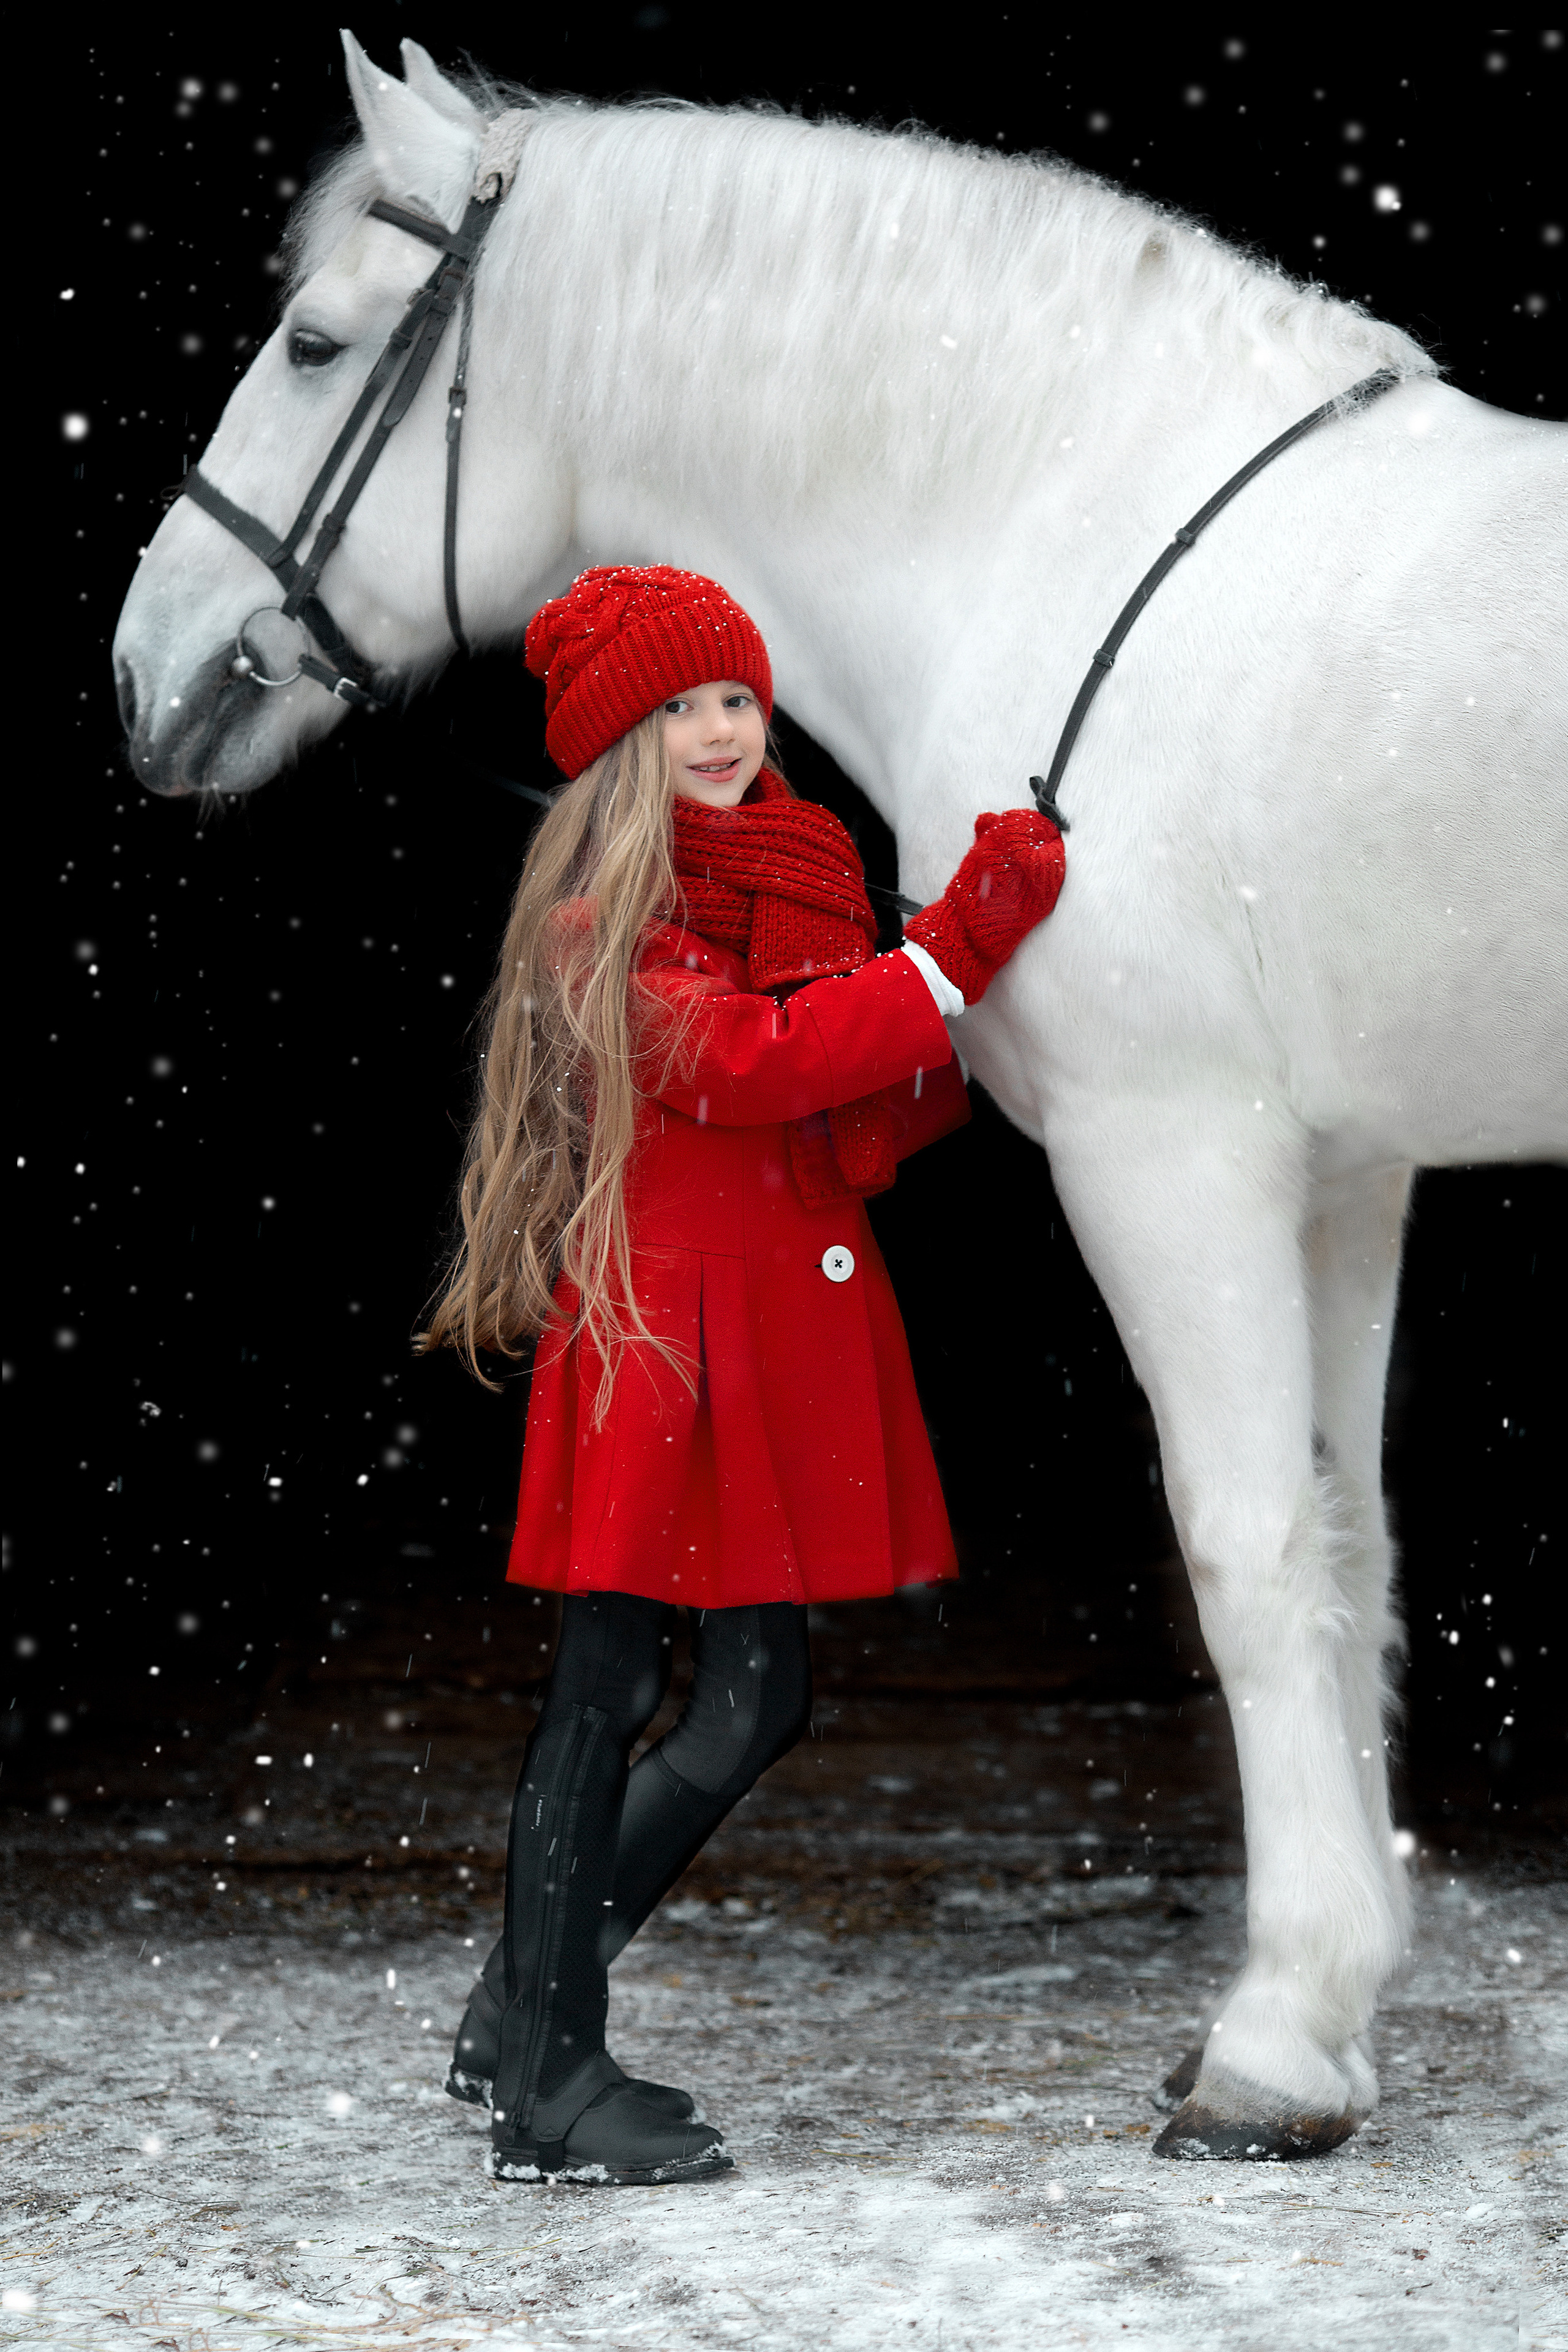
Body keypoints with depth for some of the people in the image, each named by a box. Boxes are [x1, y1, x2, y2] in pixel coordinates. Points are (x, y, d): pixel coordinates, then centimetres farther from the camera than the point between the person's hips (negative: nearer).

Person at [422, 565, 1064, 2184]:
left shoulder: (802, 886, 15)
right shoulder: (607, 914, -7)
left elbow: (862, 1142, 12)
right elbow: (744, 1066, -23)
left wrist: (969, 1042, -6)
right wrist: (954, 952, -22)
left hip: (788, 1332, 8)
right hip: (656, 1323, -8)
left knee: (756, 1701, 11)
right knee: (611, 1688, -4)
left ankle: (525, 2015, 23)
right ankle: (544, 2085, 3)